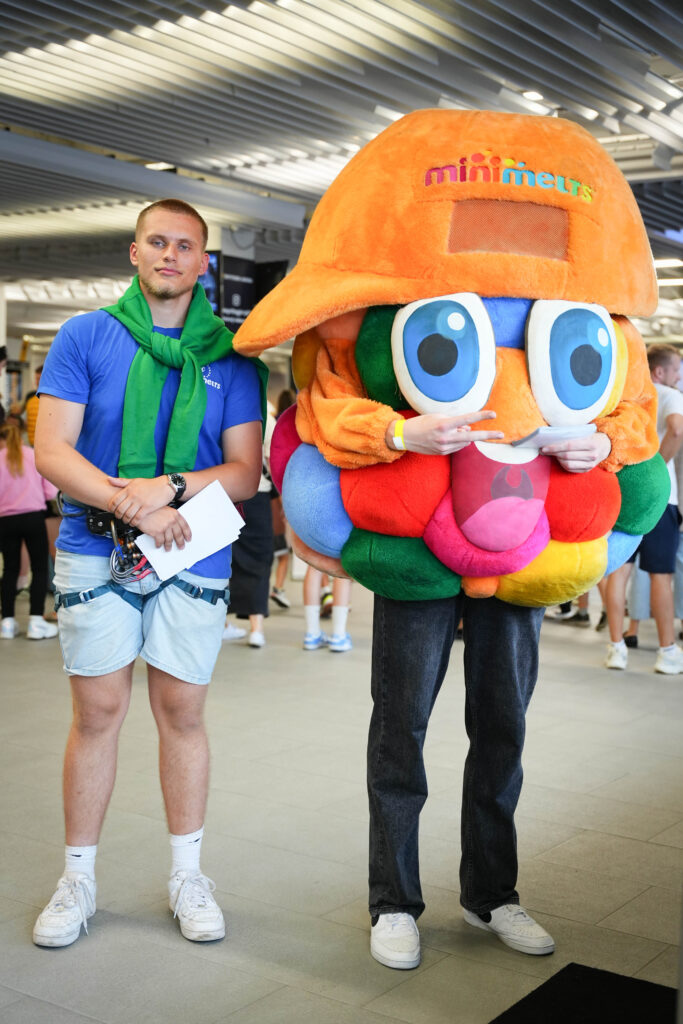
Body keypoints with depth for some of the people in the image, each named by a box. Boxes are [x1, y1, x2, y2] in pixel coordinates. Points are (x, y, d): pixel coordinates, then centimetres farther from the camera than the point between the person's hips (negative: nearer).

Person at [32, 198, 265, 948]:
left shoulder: (230, 358, 5)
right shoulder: (85, 337, 3)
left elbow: (245, 472, 1)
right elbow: (51, 451, -5)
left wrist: (171, 486, -17)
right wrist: (130, 505, -18)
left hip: (194, 557, 1)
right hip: (95, 552, -1)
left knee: (182, 713, 7)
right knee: (97, 714, 5)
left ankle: (186, 874, 22)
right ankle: (78, 878, 19)